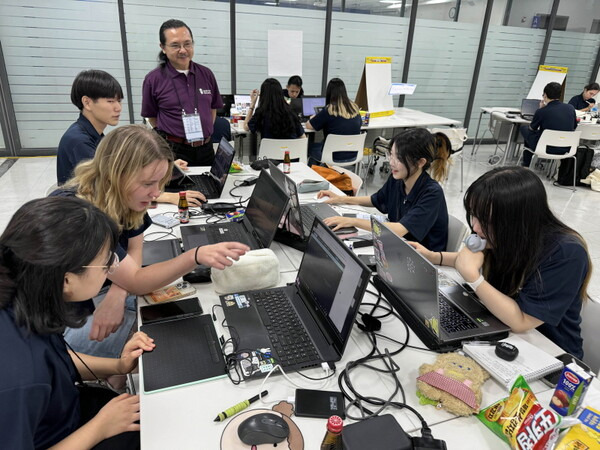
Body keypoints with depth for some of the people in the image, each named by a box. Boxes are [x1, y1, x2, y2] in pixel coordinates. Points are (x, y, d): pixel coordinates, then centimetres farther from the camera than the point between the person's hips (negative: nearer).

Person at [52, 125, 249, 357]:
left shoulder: (120, 197, -12)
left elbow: (134, 249, -4)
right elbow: (134, 281, -30)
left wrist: (117, 294, -24)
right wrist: (196, 256, -44)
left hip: (97, 292, 6)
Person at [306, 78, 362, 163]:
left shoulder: (328, 111, -18)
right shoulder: (355, 108, -2)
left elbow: (308, 126, -8)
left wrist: (313, 118, 16)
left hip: (334, 157, -5)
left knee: (311, 147, 23)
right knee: (320, 144, 30)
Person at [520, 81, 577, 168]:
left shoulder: (541, 111, -17)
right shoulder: (571, 108, -2)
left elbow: (531, 129, 2)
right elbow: (574, 127, 16)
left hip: (546, 149, -6)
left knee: (524, 128, 19)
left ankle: (526, 165, 30)